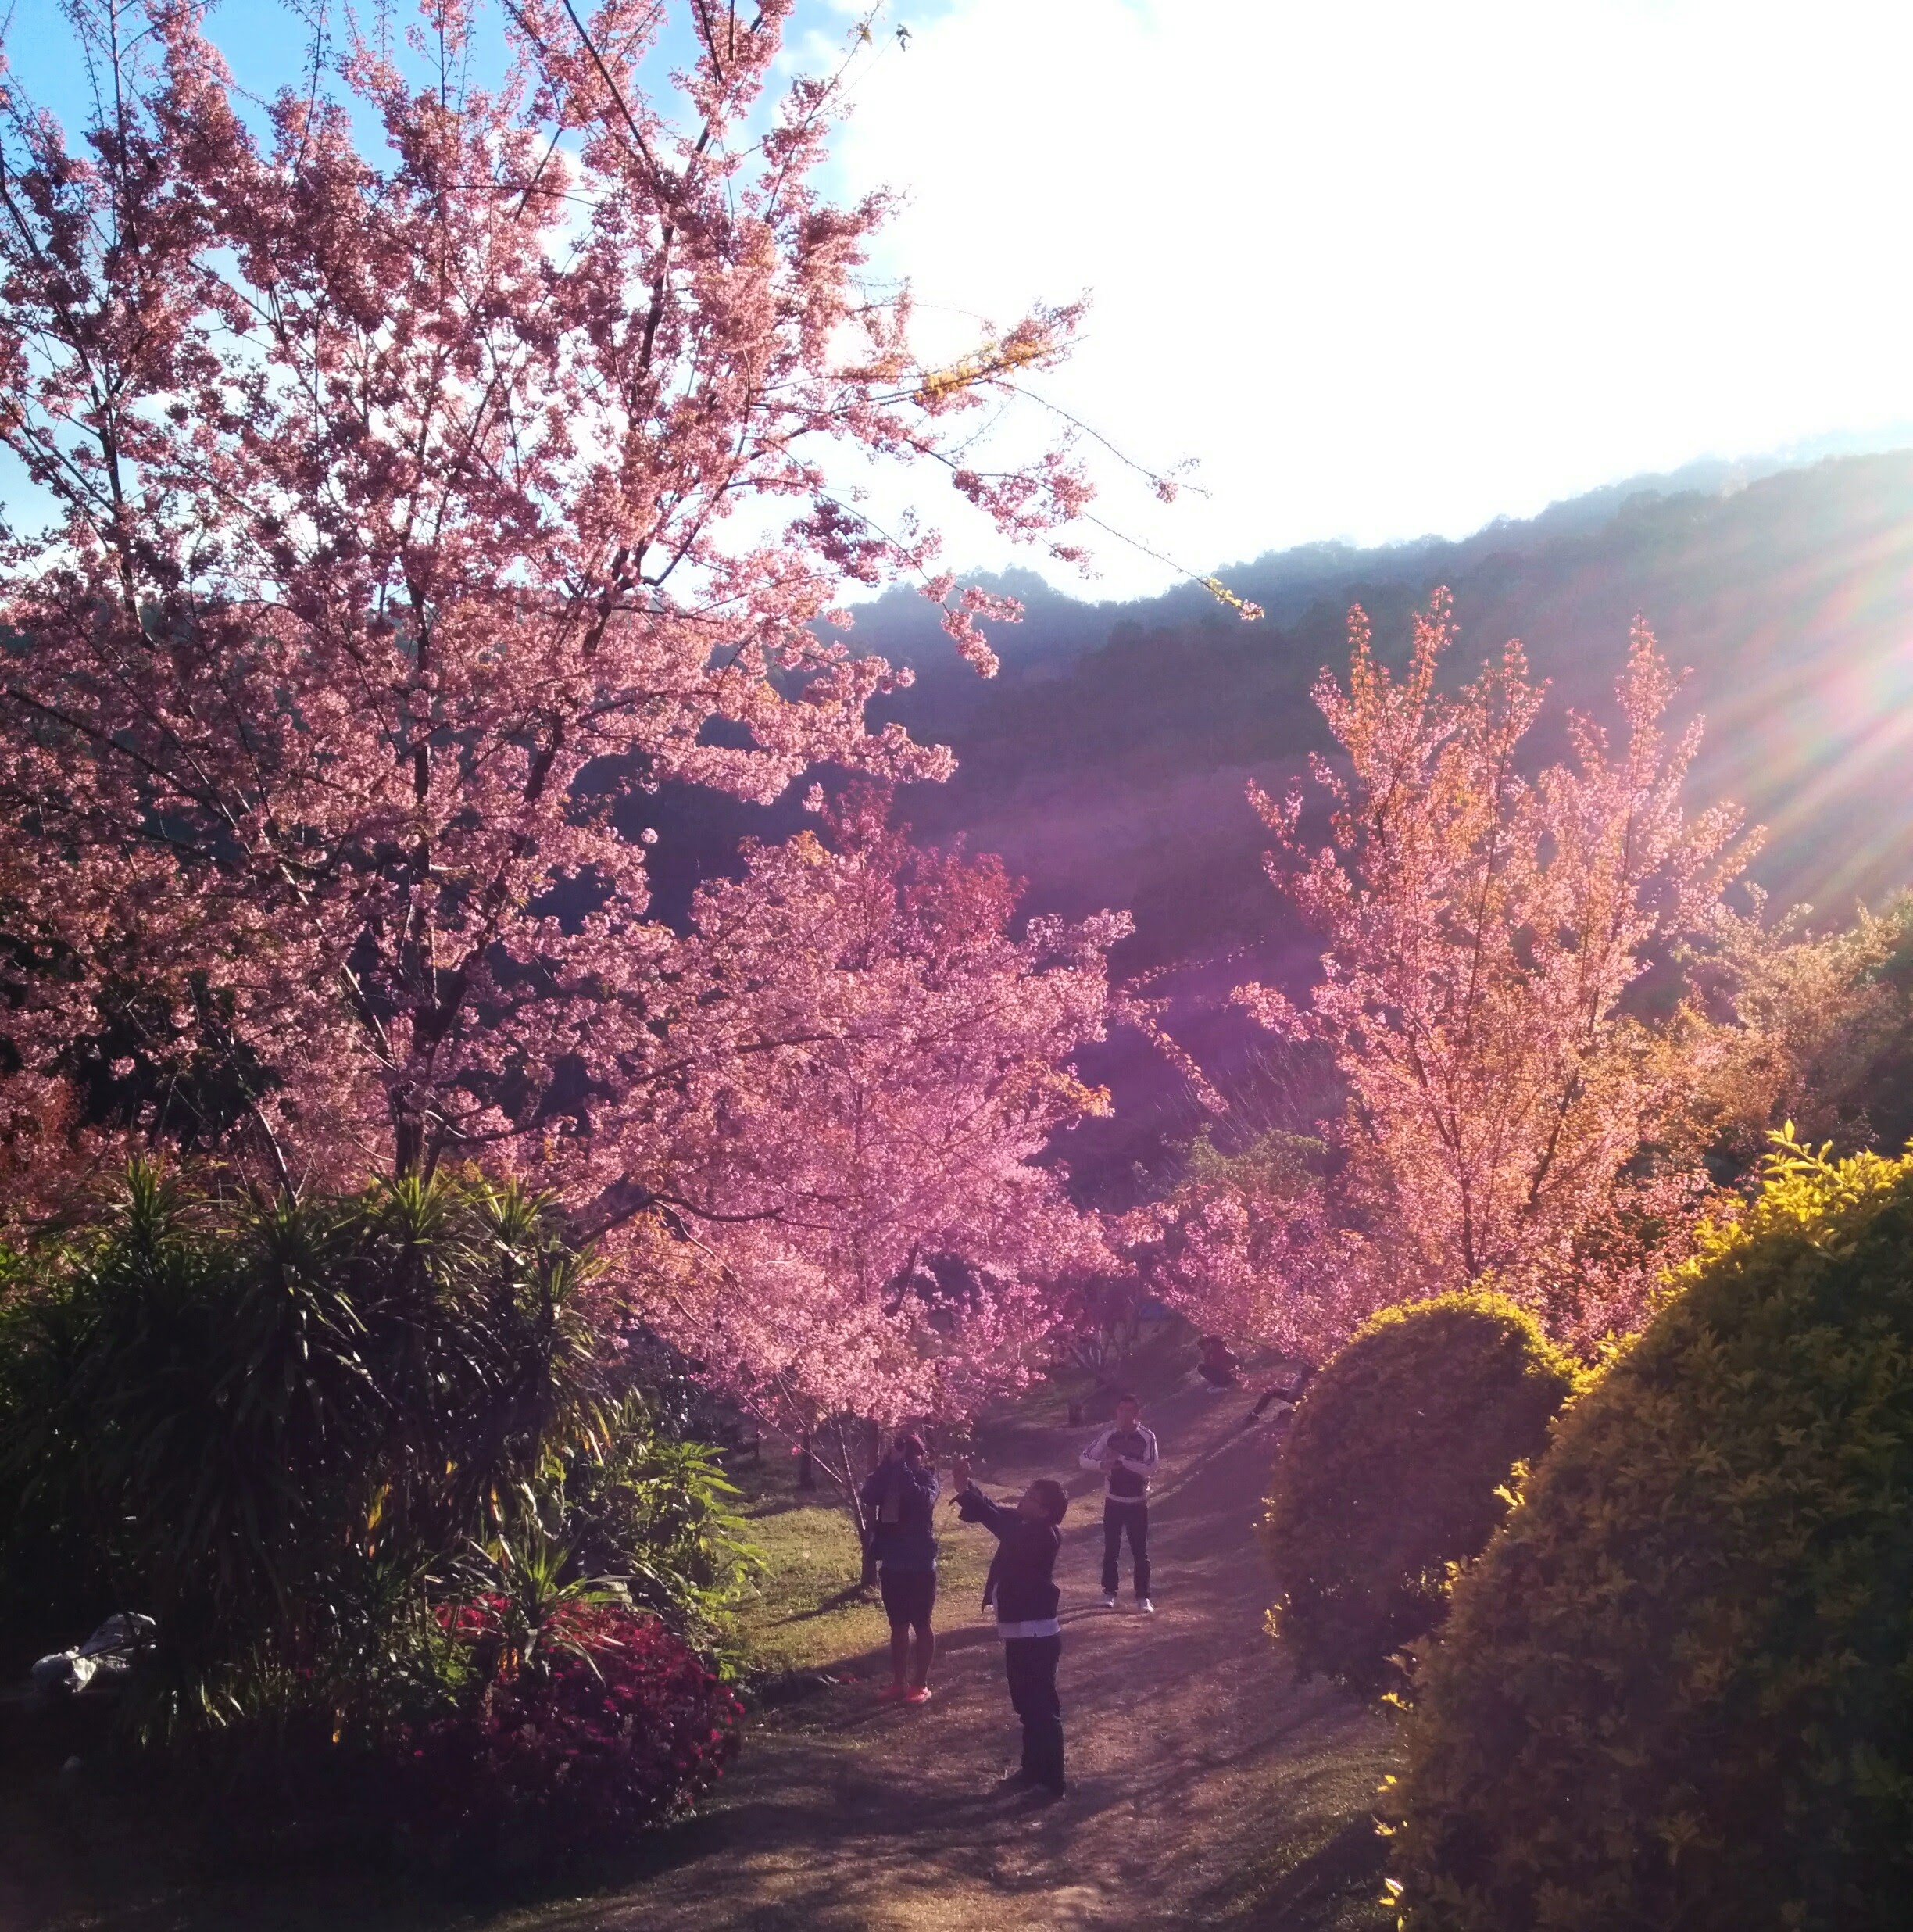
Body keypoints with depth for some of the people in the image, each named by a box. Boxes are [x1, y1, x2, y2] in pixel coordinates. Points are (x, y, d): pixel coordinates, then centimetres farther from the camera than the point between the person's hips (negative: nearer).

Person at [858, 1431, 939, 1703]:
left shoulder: (926, 1478, -7)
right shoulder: (888, 1477, 4)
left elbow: (922, 1499, -30)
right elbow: (868, 1495, -16)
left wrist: (901, 1466, -26)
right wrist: (890, 1463, -22)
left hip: (919, 1566, -5)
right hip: (892, 1564, 5)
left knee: (921, 1625, 5)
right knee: (898, 1626, 13)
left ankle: (921, 1684, 13)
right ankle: (899, 1683, 21)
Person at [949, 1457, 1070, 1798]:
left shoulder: (1042, 1536, -21)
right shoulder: (1025, 1527, 7)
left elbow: (1000, 1523, -31)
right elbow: (996, 1512, 7)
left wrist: (965, 1492, -32)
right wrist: (967, 1487, -10)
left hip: (1036, 1636, -10)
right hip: (1022, 1634, 10)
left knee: (1042, 1709, -2)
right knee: (1027, 1706, 20)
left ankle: (1050, 1783, 5)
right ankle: (1033, 1770, 32)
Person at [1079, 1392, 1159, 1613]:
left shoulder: (1147, 1437, -8)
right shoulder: (1109, 1435, -3)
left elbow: (1149, 1467, -20)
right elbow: (1085, 1459, -3)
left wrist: (1121, 1459, -24)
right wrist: (1102, 1464, -23)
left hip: (1138, 1503, -1)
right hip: (1113, 1501, 1)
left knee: (1141, 1552, 1)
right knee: (1111, 1550, 8)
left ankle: (1143, 1598, 7)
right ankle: (1109, 1593, 19)